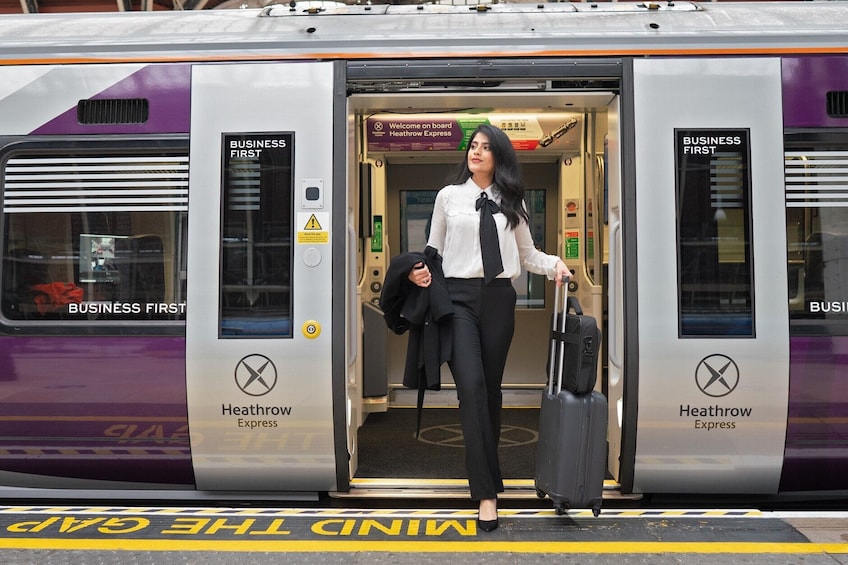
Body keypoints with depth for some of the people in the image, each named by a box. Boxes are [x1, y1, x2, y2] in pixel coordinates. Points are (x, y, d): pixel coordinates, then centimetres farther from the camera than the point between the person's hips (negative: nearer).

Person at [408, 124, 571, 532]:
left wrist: (555, 265, -5)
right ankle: (486, 492, -10)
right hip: (458, 296, -2)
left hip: (498, 298, 2)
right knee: (471, 386, -15)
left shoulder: (511, 202, 11)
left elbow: (527, 253, 13)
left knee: (492, 388, 8)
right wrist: (418, 270, -9)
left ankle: (485, 468, 29)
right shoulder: (449, 196, 8)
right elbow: (434, 248, 10)